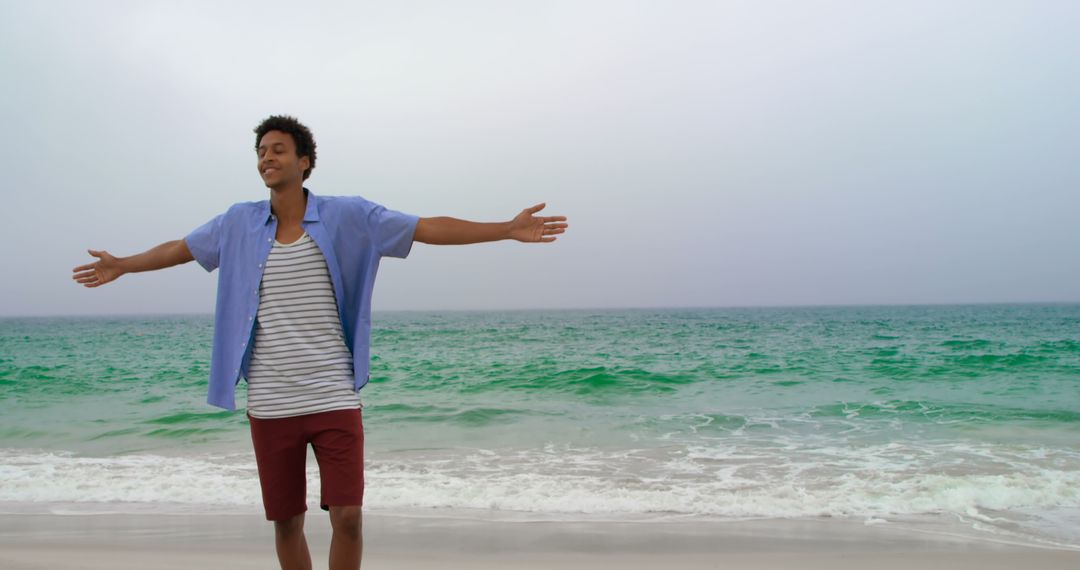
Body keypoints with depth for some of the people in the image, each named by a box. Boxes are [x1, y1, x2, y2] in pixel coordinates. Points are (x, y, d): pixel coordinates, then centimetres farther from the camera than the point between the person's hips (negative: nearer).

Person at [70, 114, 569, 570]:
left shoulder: (346, 216, -3)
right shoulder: (240, 222, 5)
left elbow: (430, 228, -7)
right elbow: (181, 248, 22)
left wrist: (507, 229, -13)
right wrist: (122, 266, 32)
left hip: (334, 397, -2)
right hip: (269, 404, 2)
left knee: (347, 517, -3)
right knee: (285, 522, 11)